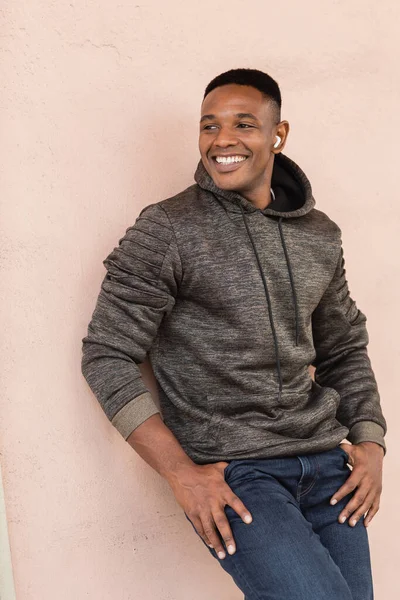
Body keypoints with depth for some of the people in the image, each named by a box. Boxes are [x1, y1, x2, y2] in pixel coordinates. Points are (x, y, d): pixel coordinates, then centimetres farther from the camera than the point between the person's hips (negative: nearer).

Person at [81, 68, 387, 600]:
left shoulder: (320, 235, 8)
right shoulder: (165, 231, -8)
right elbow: (107, 356, -8)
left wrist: (370, 443, 3)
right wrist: (182, 474, -13)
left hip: (325, 461, 6)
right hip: (230, 471, -5)